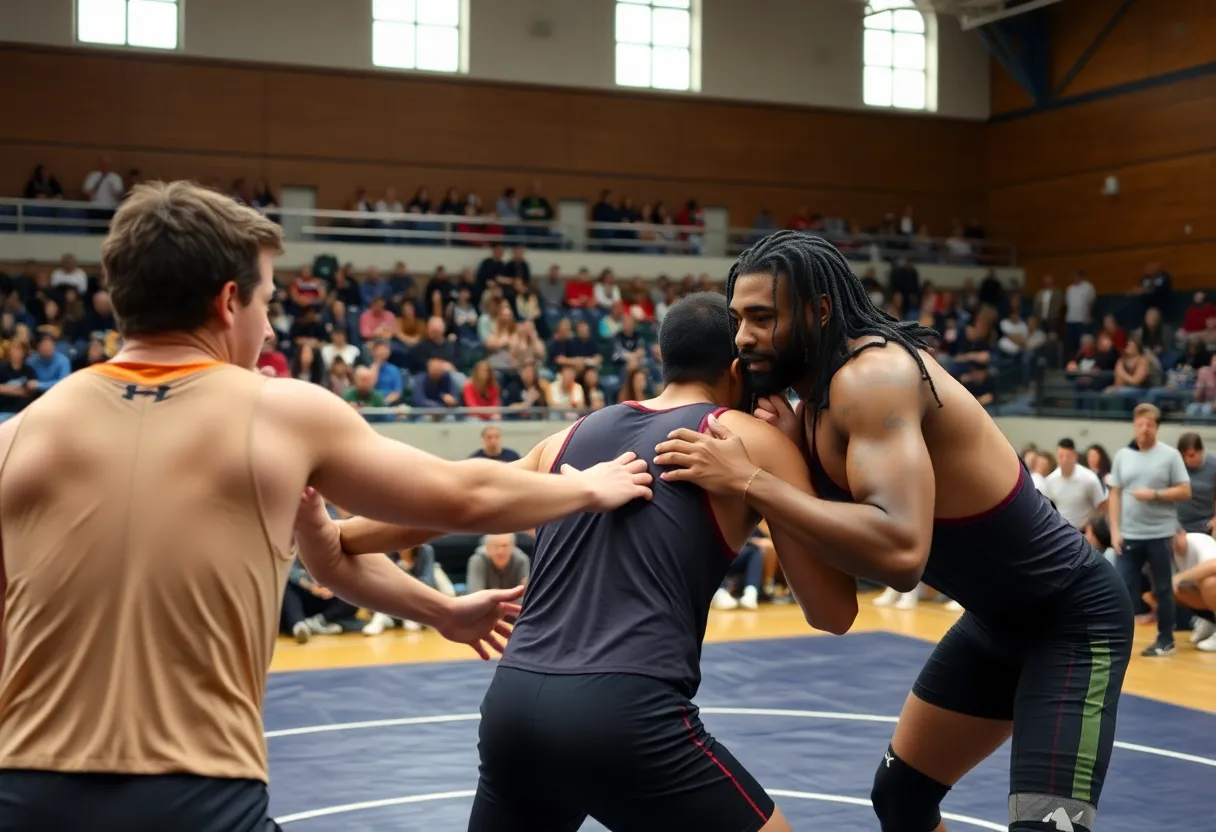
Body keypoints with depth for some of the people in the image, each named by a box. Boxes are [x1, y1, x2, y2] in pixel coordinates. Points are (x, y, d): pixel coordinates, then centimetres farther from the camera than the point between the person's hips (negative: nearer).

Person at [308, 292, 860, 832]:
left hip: (514, 702, 6)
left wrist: (335, 537, 40)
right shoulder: (752, 440, 5)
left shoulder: (574, 436, 19)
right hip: (626, 712, -6)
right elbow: (833, 611, 7)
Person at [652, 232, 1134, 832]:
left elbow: (900, 552, -41)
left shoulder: (873, 374, -27)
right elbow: (851, 540, 0)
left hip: (1073, 617, -9)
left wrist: (751, 482, -35)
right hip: (997, 618, 10)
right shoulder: (817, 397, 1)